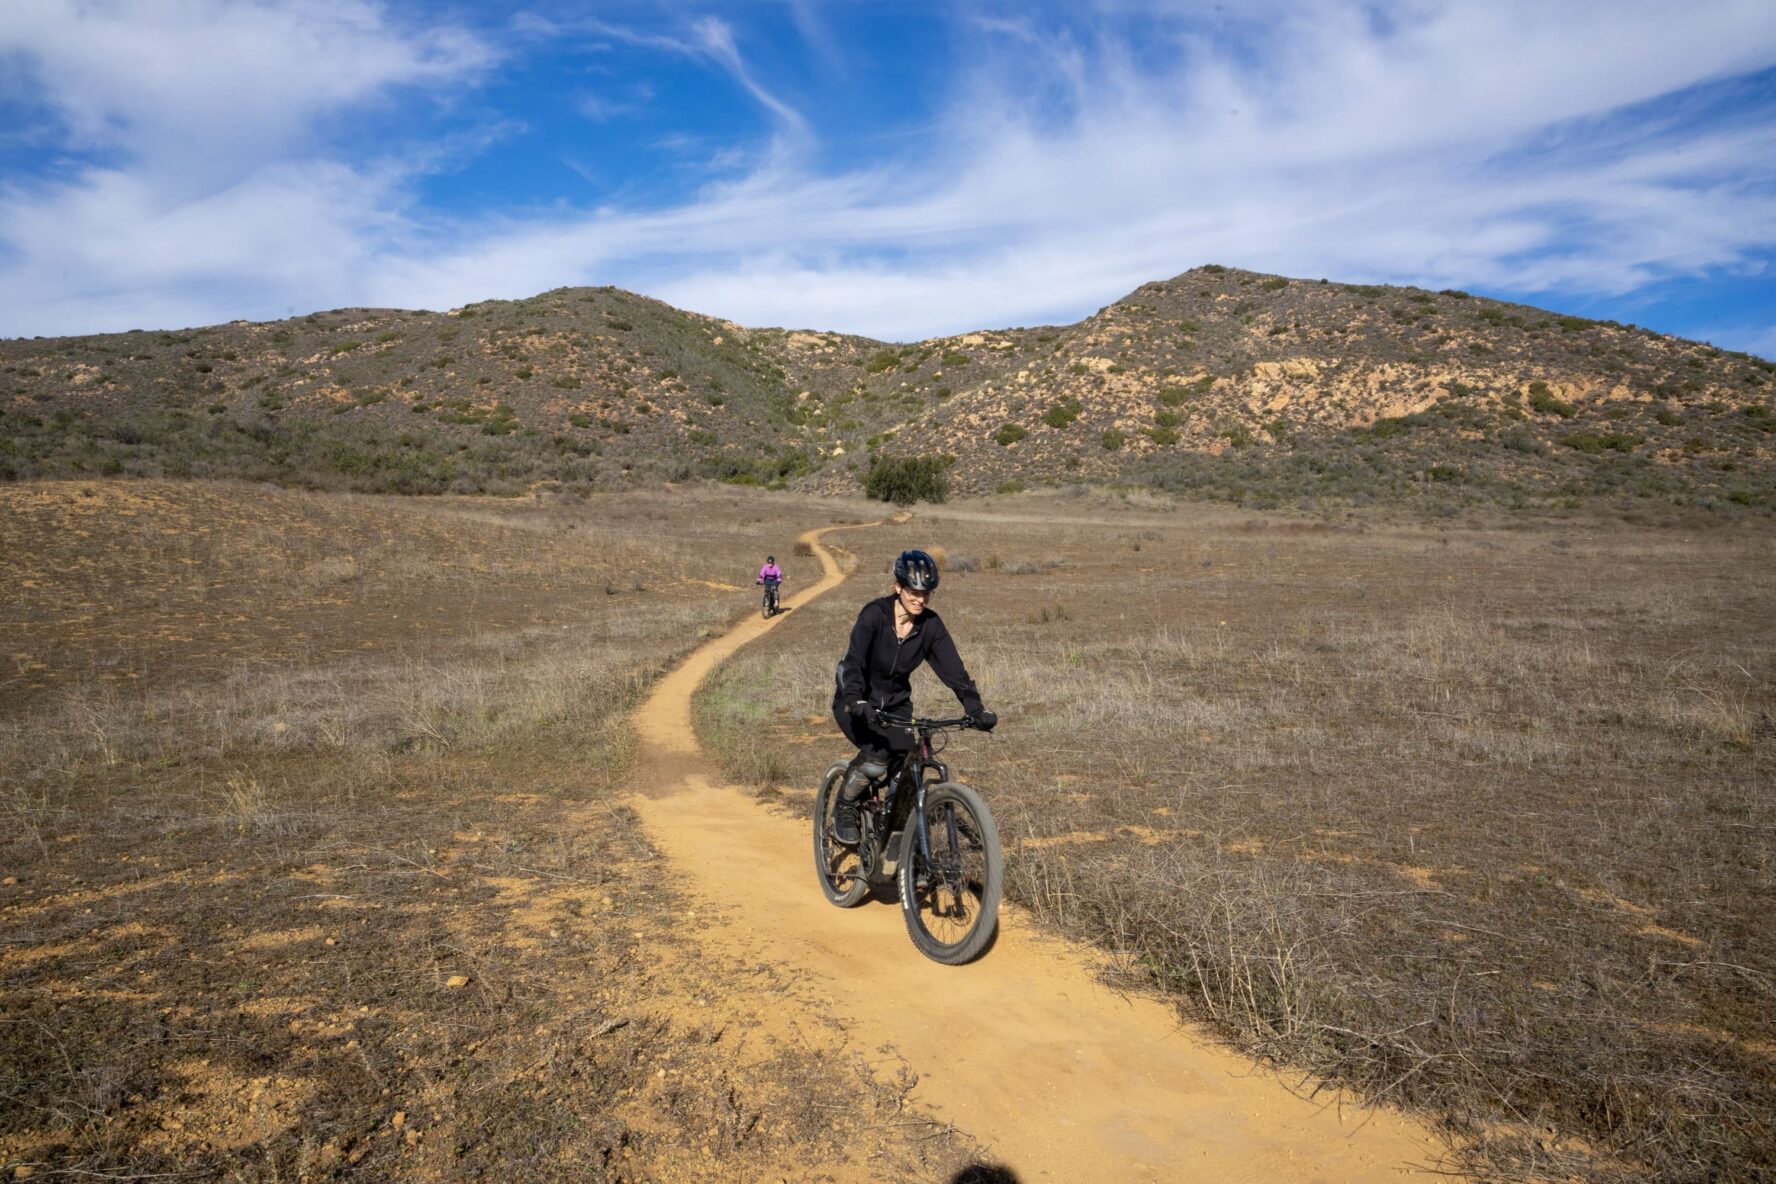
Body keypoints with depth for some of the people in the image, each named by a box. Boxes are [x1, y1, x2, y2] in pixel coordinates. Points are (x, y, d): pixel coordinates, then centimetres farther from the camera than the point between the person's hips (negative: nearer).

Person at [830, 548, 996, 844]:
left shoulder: (931, 625, -10)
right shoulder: (875, 614, -22)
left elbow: (953, 668, -15)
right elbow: (854, 661, -33)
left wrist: (976, 709, -28)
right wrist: (856, 700, -51)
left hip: (896, 704, 4)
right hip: (858, 703, -4)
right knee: (877, 755, -29)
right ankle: (843, 809, -4)